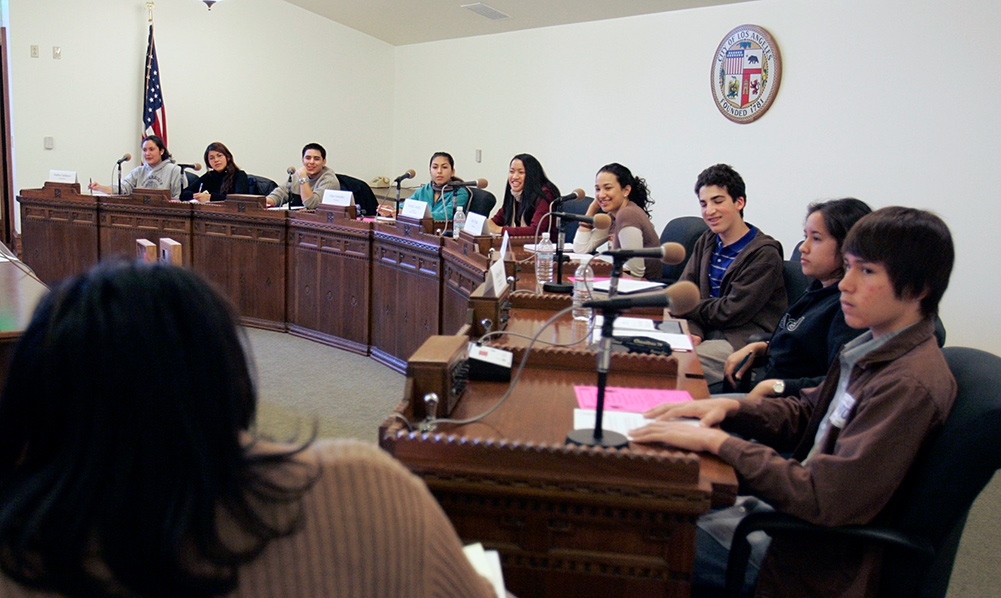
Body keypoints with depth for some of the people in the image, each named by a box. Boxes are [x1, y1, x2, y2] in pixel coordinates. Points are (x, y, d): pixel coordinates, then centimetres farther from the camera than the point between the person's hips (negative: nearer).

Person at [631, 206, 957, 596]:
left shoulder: (909, 386, -25)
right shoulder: (874, 349, 4)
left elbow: (828, 501, -28)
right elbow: (807, 414, 13)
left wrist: (719, 442, -26)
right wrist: (732, 409, -5)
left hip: (820, 562, -9)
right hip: (789, 505, 9)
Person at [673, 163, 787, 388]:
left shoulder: (764, 253, -10)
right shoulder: (707, 241, 13)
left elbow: (732, 312, -15)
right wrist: (692, 331, -14)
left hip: (745, 343, -7)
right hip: (708, 334, 7)